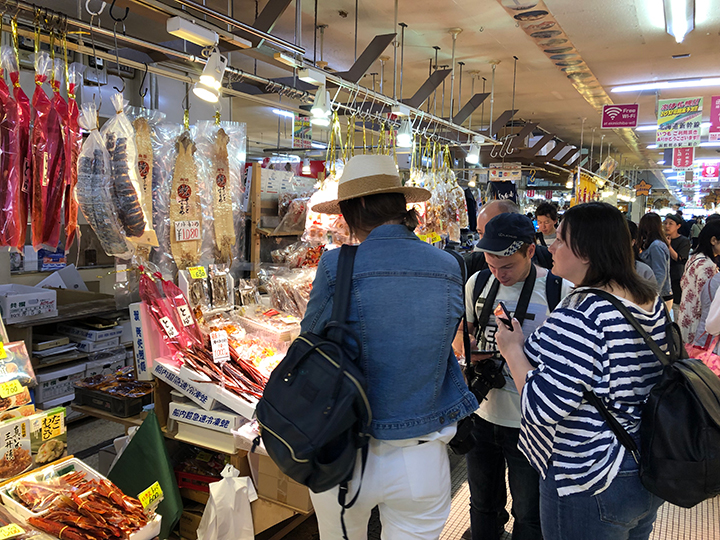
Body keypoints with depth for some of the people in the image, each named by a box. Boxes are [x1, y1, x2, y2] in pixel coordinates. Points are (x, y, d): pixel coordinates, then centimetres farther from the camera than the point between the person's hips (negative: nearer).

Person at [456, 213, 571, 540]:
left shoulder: (558, 290, -13)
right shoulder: (478, 283, 0)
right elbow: (461, 332, 12)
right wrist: (469, 349, -11)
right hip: (482, 414, 4)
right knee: (482, 504, 23)